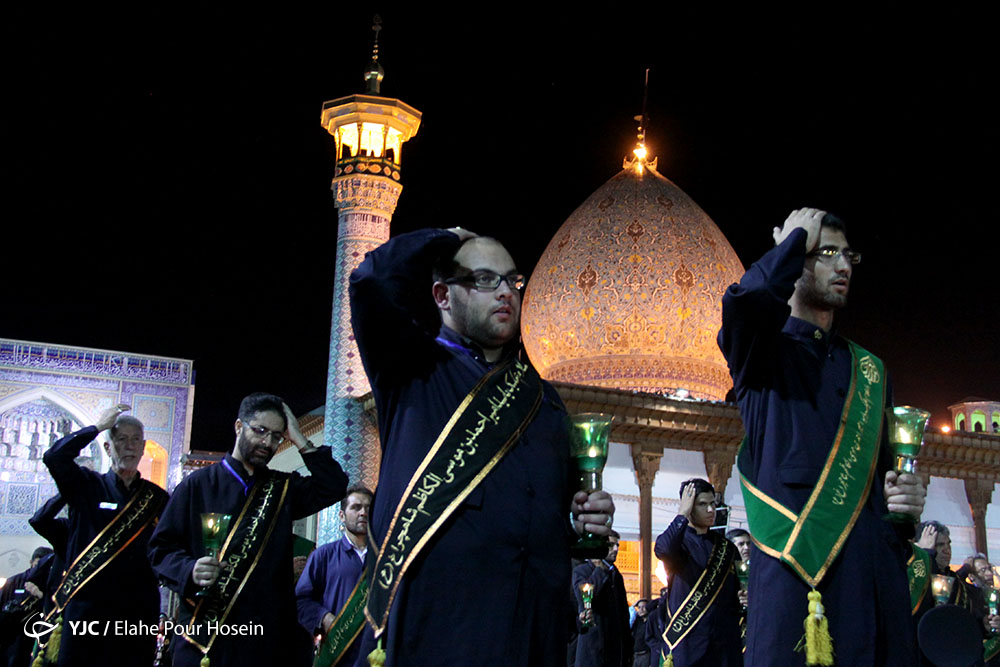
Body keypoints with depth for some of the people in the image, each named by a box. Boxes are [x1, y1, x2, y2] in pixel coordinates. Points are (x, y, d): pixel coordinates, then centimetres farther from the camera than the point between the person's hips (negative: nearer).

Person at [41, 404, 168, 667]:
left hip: (139, 611, 2)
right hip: (86, 605, -1)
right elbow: (54, 458, -10)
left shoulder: (157, 497, 11)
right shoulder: (87, 486, 7)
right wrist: (97, 426, -6)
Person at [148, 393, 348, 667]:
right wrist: (190, 570, -18)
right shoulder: (199, 484, 4)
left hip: (267, 633, 3)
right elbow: (162, 547, 2)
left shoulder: (283, 488, 14)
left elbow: (334, 487, 0)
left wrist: (299, 440, -1)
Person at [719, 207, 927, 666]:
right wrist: (796, 238, -2)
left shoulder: (868, 368, 22)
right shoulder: (761, 349, 6)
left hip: (875, 563, 5)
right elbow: (748, 299, -19)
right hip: (795, 557, -5)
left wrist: (905, 499, 2)